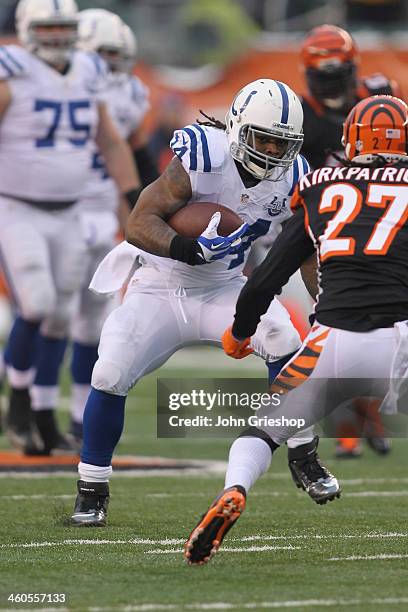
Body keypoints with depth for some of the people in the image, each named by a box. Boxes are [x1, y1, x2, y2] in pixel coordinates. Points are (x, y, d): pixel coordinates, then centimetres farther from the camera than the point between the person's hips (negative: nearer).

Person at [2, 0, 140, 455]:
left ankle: (44, 418, 19)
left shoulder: (87, 77, 5)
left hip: (66, 217, 6)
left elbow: (111, 146, 13)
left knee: (57, 319, 7)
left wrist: (137, 203, 7)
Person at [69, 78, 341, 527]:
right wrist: (192, 249, -43)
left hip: (222, 289, 3)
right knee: (110, 376, -17)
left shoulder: (291, 178, -7)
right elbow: (140, 222, -28)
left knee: (283, 339, -23)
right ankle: (91, 493, 4)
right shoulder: (203, 159, -25)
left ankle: (304, 458, -5)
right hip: (159, 288, -3)